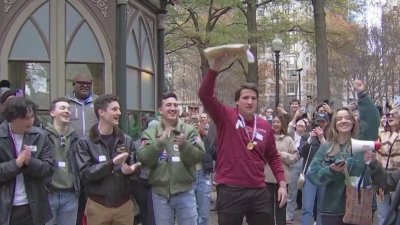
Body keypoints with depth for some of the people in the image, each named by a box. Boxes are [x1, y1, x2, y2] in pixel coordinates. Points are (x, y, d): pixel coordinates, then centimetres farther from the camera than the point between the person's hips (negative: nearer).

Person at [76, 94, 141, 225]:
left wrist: (130, 170, -17)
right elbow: (84, 173, -12)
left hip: (124, 205, 3)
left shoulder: (127, 140, 5)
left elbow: (135, 168, 6)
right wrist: (112, 163, -22)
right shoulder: (85, 142, -4)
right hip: (97, 206, -3)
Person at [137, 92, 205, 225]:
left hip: (185, 192, 0)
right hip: (160, 194, 1)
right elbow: (143, 160, -10)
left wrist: (185, 145, -27)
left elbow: (198, 156, -9)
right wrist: (160, 142, -24)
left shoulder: (189, 130, 0)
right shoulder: (150, 133, 2)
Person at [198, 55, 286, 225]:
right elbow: (205, 95, -15)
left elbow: (273, 157, 15)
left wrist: (282, 183, 7)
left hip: (258, 191, 4)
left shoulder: (265, 126, 7)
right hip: (230, 190, -3)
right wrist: (216, 66, -24)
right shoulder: (226, 117, -2)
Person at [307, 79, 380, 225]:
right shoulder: (325, 148, 4)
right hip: (332, 209, 1)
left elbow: (373, 120, -12)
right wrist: (331, 170, -19)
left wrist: (362, 94, -18)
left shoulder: (361, 142, 2)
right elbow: (312, 174, -2)